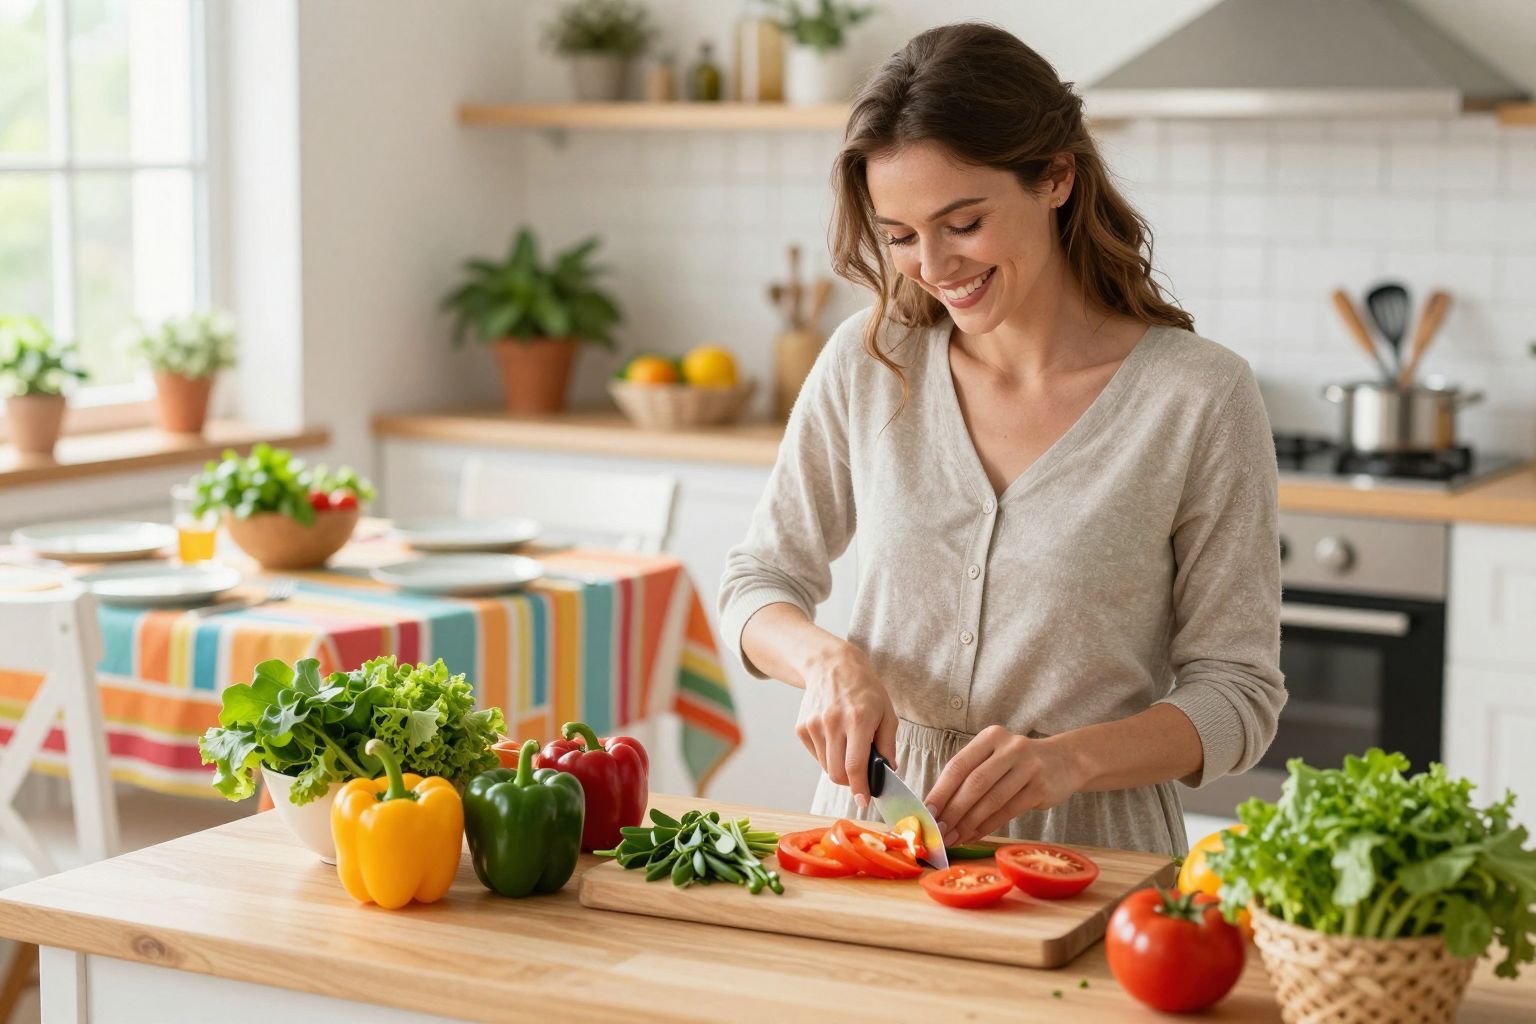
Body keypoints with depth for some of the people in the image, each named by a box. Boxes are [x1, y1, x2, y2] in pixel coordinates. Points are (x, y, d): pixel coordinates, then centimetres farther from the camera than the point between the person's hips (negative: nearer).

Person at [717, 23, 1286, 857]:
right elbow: (758, 583, 12)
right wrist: (827, 659, -10)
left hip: (1087, 842, -2)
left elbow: (1237, 692, -3)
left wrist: (1069, 758, -20)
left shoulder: (1200, 397, -6)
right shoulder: (870, 360, 3)